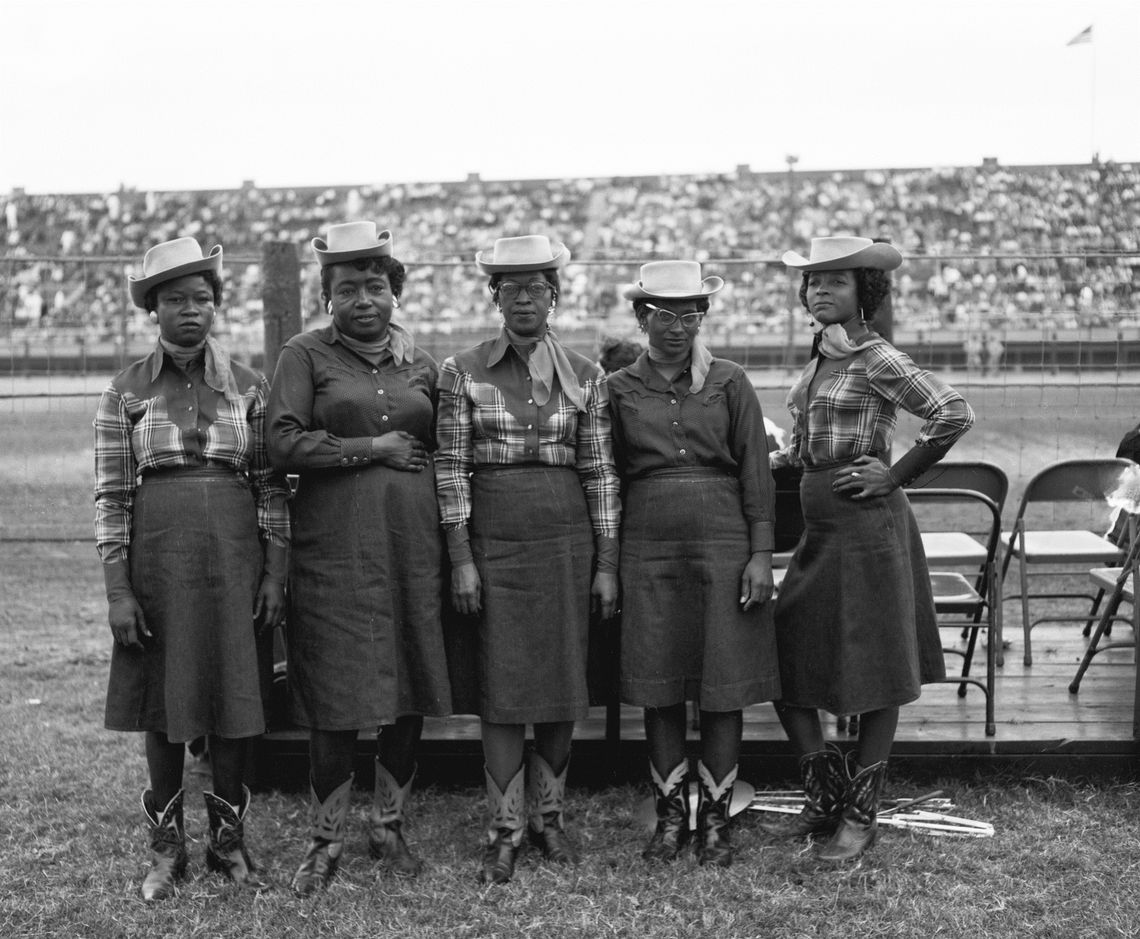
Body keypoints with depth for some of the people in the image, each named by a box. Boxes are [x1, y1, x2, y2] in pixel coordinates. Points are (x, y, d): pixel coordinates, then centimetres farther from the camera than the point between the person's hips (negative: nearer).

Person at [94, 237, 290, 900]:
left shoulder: (248, 386, 4)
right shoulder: (127, 391, 2)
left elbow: (272, 488, 4)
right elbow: (111, 496, -1)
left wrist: (276, 574, -2)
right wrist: (118, 591, -7)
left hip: (234, 550, 1)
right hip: (157, 551, 0)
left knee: (236, 695, 5)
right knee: (162, 699, 7)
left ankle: (229, 839, 22)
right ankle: (167, 846, 21)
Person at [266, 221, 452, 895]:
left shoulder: (422, 362, 13)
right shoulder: (305, 355, 3)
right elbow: (284, 445, -9)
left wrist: (458, 553, 7)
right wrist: (374, 448, -9)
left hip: (414, 548, 3)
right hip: (335, 551, -3)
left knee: (412, 696, 7)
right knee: (336, 701, 0)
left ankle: (390, 828, 24)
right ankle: (327, 841, 15)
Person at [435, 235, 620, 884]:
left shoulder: (585, 375, 6)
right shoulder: (463, 372, 1)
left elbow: (600, 473, 5)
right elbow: (452, 469, -2)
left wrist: (607, 563, 1)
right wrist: (461, 560, -8)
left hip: (567, 539, 2)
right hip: (493, 539, -2)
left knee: (564, 684, 6)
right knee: (503, 688, 1)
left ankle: (550, 817, 23)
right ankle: (505, 832, 11)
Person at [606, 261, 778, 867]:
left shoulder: (729, 383, 5)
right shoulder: (619, 389, 7)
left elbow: (756, 474, 3)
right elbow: (607, 477, 10)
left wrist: (761, 553, -4)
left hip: (723, 543, -1)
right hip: (649, 549, 1)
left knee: (724, 686, 1)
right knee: (658, 686, 4)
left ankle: (715, 818, 13)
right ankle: (670, 814, 17)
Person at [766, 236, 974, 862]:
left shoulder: (877, 359, -12)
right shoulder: (819, 358, 12)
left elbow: (954, 414, -20)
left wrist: (896, 475, -16)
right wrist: (782, 457, 12)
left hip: (867, 526, -8)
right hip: (819, 527, 9)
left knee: (874, 674, 4)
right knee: (782, 661, 7)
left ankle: (860, 813, 16)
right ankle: (826, 796, 21)